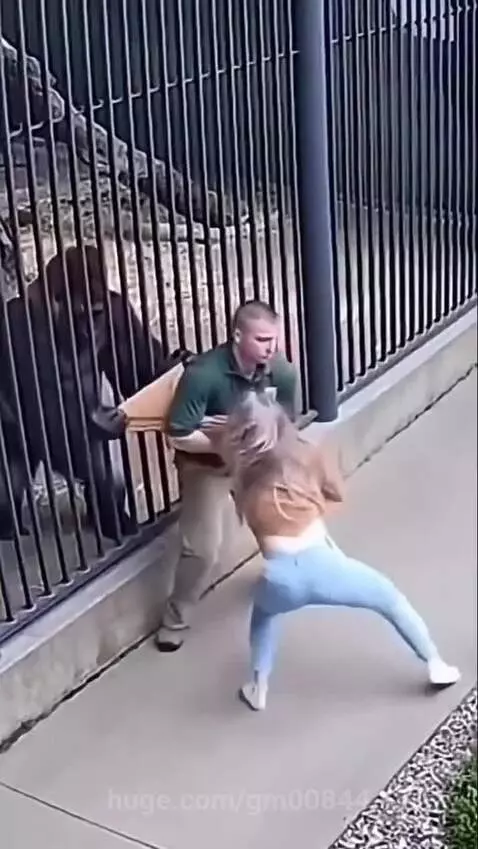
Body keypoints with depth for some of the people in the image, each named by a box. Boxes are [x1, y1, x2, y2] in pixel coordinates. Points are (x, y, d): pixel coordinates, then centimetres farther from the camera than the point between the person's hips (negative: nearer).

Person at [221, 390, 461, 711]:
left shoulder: (243, 474, 9)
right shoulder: (308, 456, 8)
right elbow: (337, 495, 21)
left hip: (281, 579, 1)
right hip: (322, 565, -1)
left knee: (264, 611, 38)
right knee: (391, 598, 27)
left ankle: (258, 690, 36)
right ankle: (437, 666, 39)